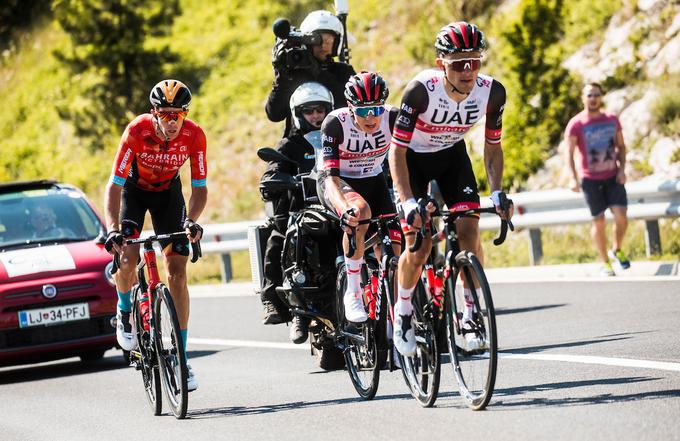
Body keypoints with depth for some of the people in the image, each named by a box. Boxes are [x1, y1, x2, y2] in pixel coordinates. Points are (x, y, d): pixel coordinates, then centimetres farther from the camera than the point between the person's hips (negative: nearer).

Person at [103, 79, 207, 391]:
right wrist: (112, 229, -45)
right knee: (127, 257, -25)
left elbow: (199, 188, -20)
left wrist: (191, 220, -39)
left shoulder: (194, 135, -27)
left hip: (168, 191, 1)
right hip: (134, 188, -1)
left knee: (177, 270, -9)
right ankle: (125, 312, 9)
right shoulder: (137, 131, -33)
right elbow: (114, 185, -32)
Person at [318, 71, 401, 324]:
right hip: (338, 183, -3)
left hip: (373, 181, 3)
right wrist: (343, 208, -51)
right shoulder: (336, 122, -27)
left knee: (391, 252, -14)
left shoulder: (392, 118, -21)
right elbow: (330, 176, -32)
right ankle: (353, 293, -25)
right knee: (359, 211, -38)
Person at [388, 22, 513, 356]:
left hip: (452, 156, 3)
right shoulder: (421, 90, -34)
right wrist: (408, 203, -37)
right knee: (419, 248, -12)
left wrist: (497, 193, -18)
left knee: (469, 231, -16)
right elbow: (396, 149, -28)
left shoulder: (491, 92, -23)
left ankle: (471, 312, -1)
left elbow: (492, 145, -7)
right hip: (413, 159, -3)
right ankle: (403, 312, 13)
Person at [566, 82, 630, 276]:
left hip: (613, 177, 3)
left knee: (621, 216, -10)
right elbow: (569, 153, -10)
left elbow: (621, 146, 12)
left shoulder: (612, 120, 4)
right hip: (591, 180, -3)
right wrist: (574, 178, -22)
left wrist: (622, 169, -3)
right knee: (599, 221, 0)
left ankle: (617, 251, 15)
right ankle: (605, 263, 13)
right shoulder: (576, 124, -8)